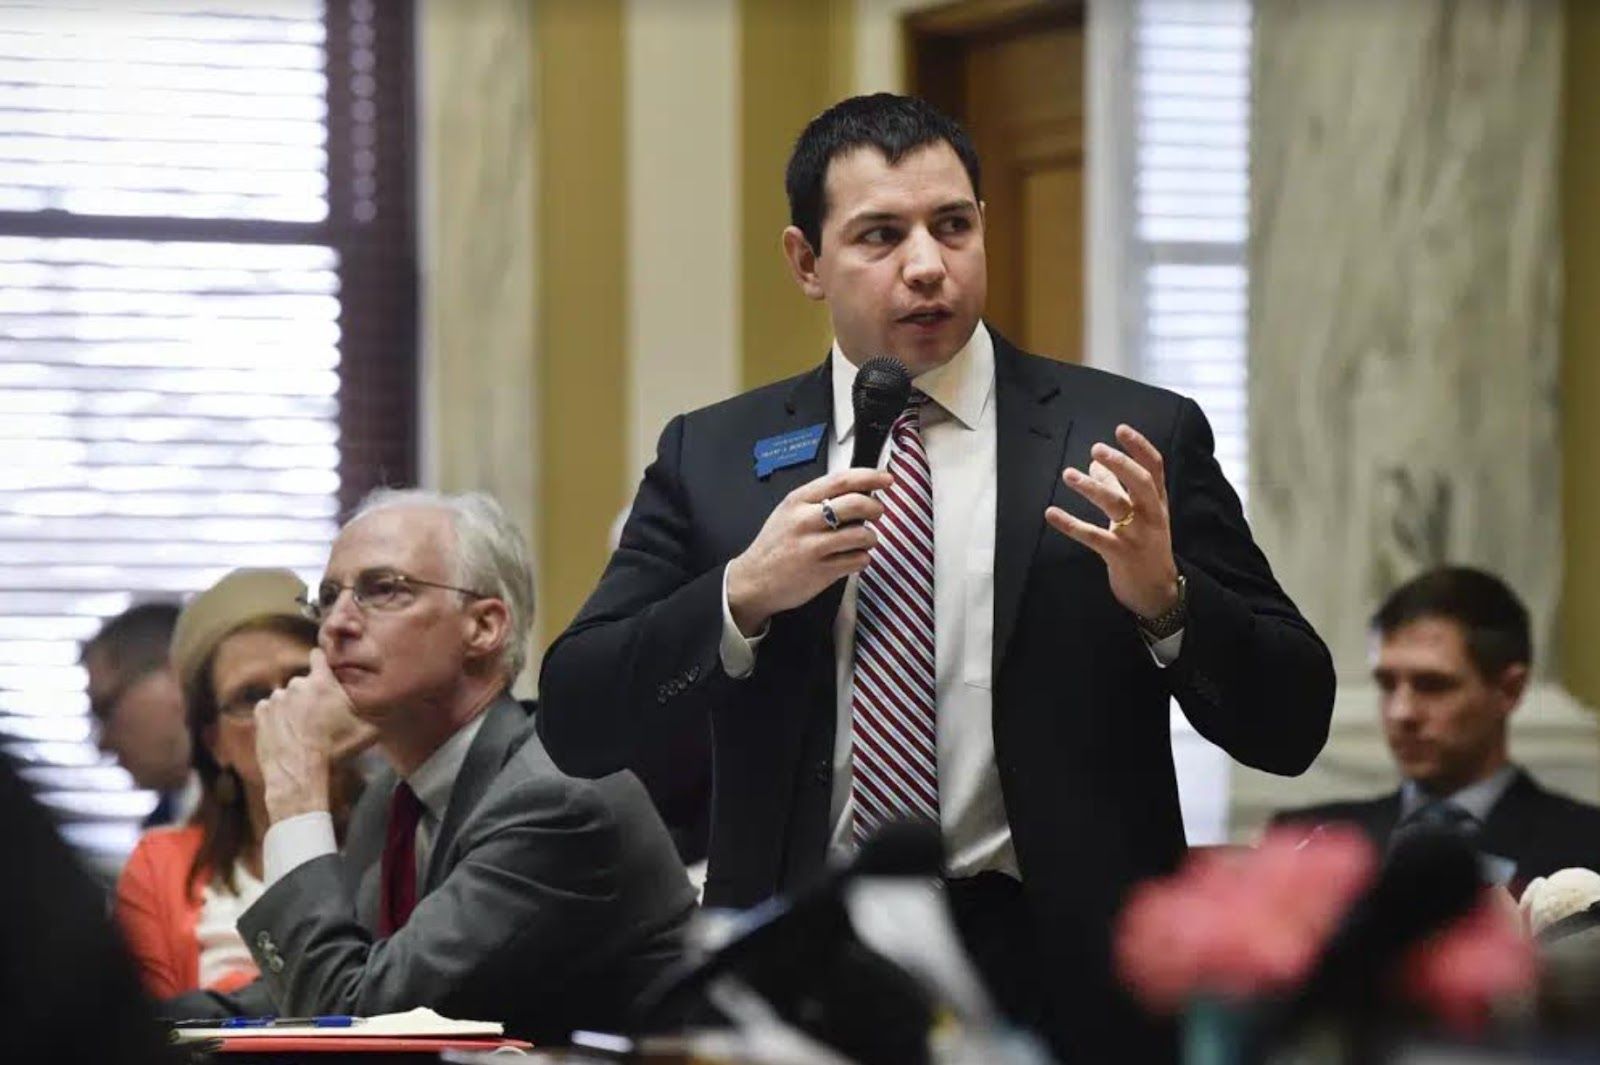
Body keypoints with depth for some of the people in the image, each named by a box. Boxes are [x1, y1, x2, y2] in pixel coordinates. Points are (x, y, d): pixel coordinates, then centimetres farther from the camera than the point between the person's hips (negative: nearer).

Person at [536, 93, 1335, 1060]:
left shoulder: (1133, 441, -1)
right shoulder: (713, 459, 4)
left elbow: (1292, 725, -3)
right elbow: (578, 724, -2)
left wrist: (1165, 598, -22)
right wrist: (742, 596, -18)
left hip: (1058, 981, -1)